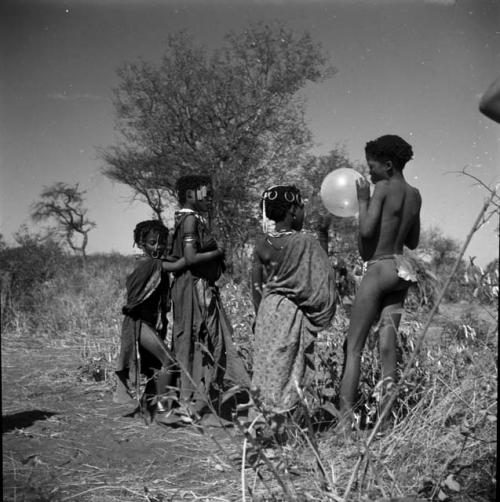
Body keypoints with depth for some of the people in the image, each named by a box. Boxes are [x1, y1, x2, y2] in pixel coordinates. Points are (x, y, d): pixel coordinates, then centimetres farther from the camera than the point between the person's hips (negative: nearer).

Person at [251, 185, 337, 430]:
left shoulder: (262, 244, -1)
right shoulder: (307, 242, -14)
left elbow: (256, 285, 6)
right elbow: (324, 279, -12)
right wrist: (321, 315, 1)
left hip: (268, 310, 5)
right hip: (293, 313, -4)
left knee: (266, 366, 15)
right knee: (286, 371, 6)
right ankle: (273, 424, 12)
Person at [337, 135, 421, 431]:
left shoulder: (383, 188, -8)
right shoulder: (415, 195, 14)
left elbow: (366, 231, -17)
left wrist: (363, 200, -4)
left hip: (379, 269, -8)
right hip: (403, 268, 8)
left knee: (354, 347, -4)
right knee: (388, 335, 1)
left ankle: (345, 419, -6)